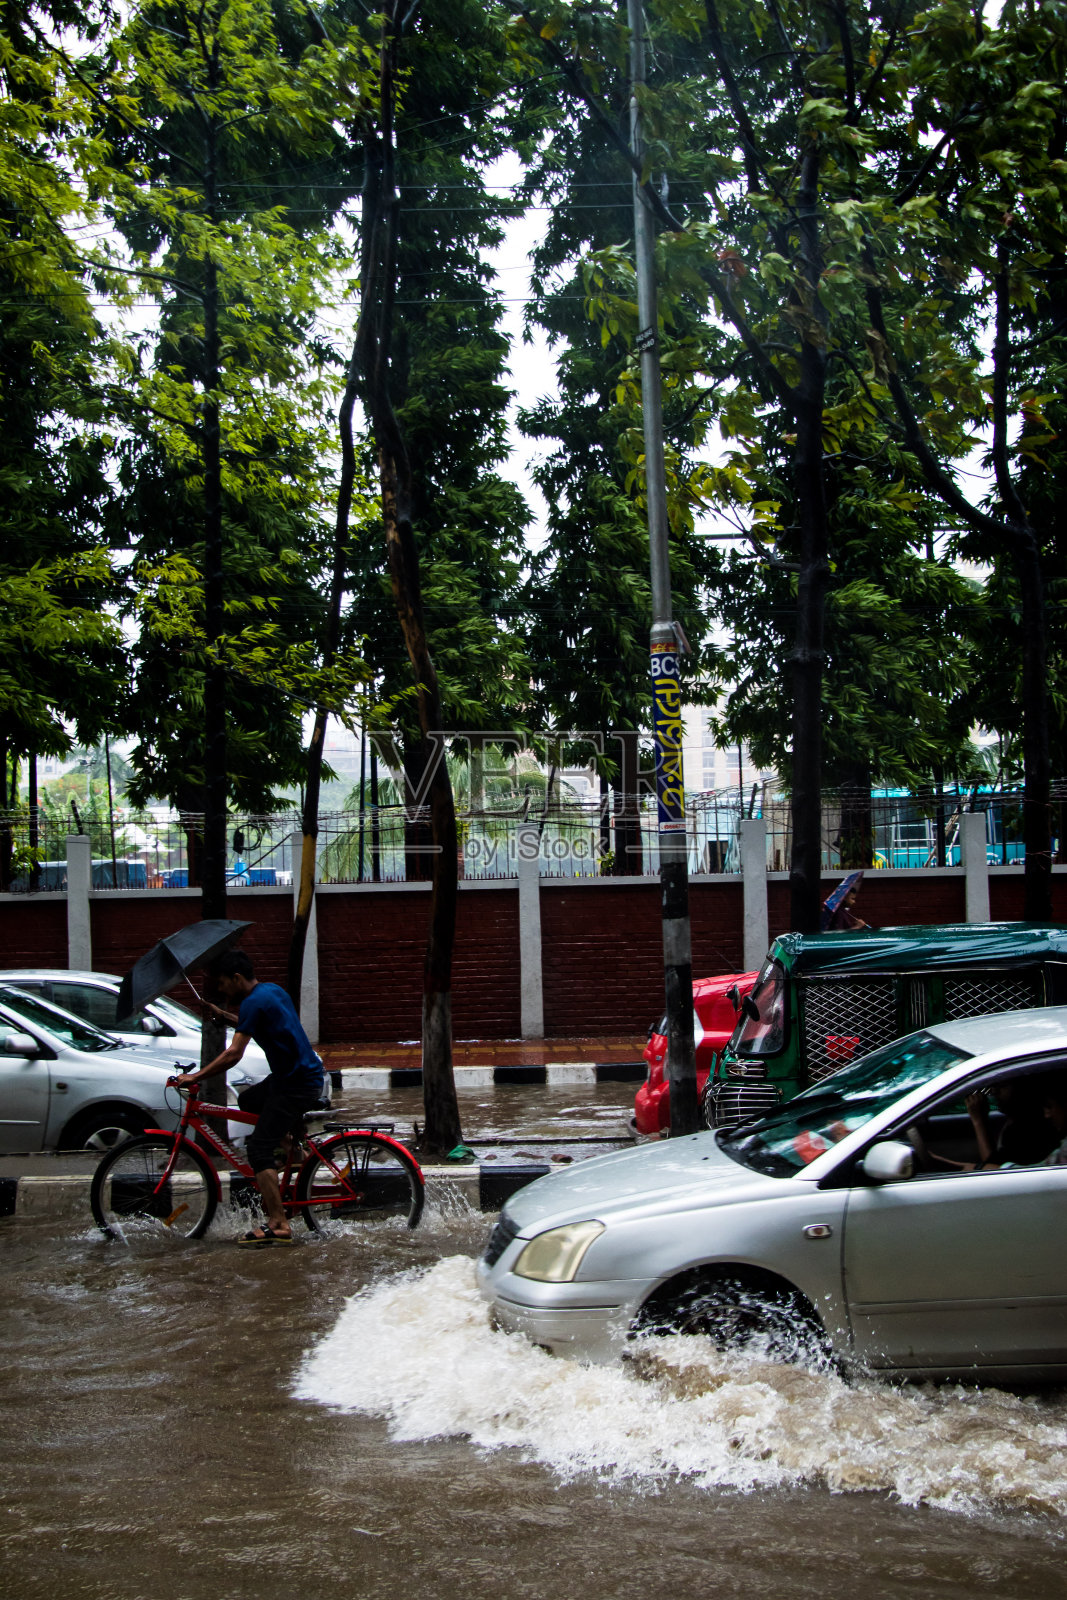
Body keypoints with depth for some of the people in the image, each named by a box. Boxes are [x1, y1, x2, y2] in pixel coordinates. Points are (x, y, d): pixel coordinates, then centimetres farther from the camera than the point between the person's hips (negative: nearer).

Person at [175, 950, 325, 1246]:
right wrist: (224, 1016, 22)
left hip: (297, 1083, -10)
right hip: (300, 1074, 10)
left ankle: (278, 1226, -14)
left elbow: (234, 1053, -22)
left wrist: (195, 1077, -16)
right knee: (248, 1100, 27)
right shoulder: (271, 990, 13)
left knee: (259, 1148, -10)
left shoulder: (254, 1002, -16)